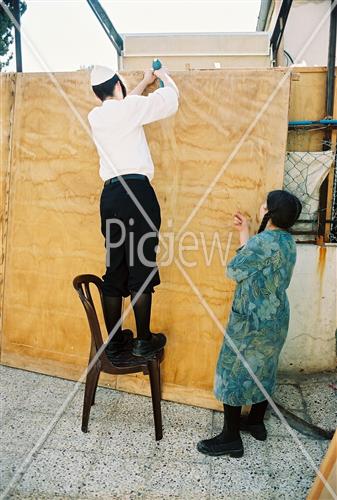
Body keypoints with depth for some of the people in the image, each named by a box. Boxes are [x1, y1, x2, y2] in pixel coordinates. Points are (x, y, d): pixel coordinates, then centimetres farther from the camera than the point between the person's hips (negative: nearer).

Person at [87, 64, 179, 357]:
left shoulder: (96, 116, 17)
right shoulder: (130, 108, 0)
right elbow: (171, 97, 11)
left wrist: (145, 83, 48)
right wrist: (162, 75, 31)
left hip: (110, 194, 6)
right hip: (136, 191, -6)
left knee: (114, 270, 9)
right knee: (142, 268, -1)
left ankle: (114, 340, 18)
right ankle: (144, 341, 7)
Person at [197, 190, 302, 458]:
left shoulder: (265, 242, -24)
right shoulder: (288, 241, 3)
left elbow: (234, 270, -13)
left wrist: (244, 237, 2)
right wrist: (245, 232, 13)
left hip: (252, 320, -9)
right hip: (276, 318, 9)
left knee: (234, 373, 3)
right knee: (263, 371, 21)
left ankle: (231, 438, 13)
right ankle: (256, 422, 37)